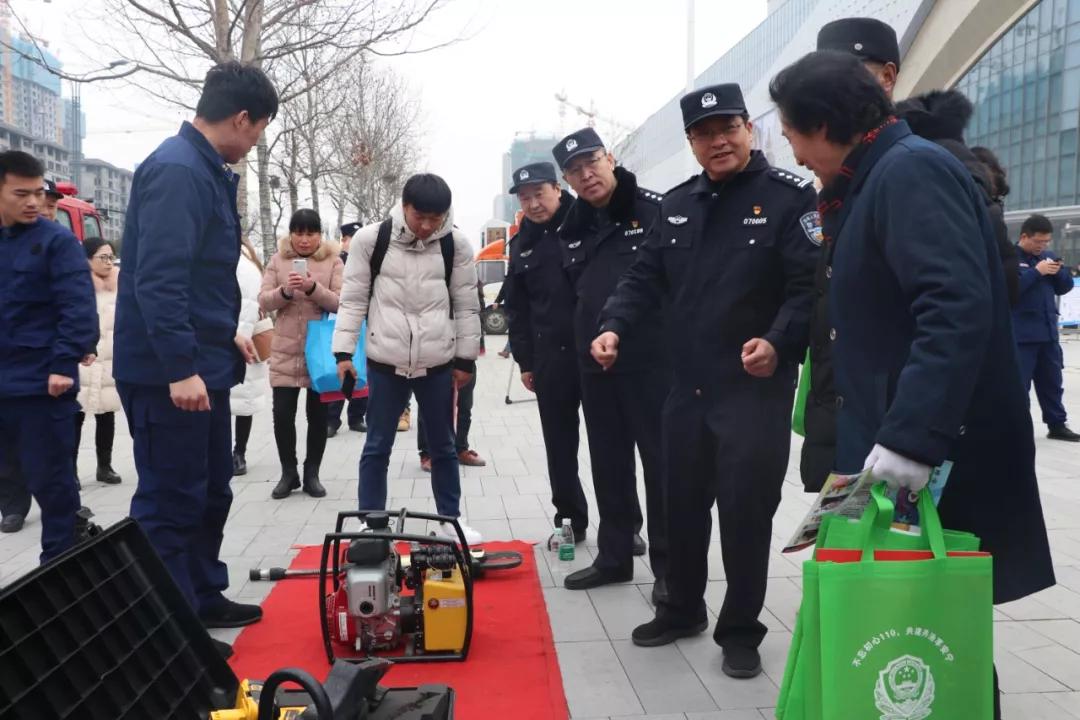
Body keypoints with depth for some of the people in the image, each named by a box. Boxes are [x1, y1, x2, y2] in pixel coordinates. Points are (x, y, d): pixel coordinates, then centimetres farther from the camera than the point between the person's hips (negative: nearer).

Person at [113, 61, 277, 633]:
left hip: (202, 365, 10)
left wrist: (225, 332, 25)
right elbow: (158, 279, -26)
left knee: (211, 491, 18)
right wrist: (180, 368, -28)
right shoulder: (176, 171, -19)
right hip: (169, 373, -10)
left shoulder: (207, 171, 14)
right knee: (170, 502, -1)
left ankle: (204, 600, 32)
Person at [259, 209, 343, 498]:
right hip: (285, 351, 1)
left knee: (317, 414, 7)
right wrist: (285, 291, -20)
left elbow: (341, 303, -9)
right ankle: (288, 473, 16)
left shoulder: (333, 261, 0)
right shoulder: (278, 260, 5)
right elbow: (263, 302, -1)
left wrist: (313, 288, -25)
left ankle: (312, 473, 19)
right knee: (282, 413, 0)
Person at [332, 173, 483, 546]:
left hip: (438, 364, 1)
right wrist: (344, 351, -5)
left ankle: (451, 518, 27)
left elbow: (466, 306, 3)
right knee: (377, 447, 7)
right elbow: (353, 299, -1)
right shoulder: (371, 239, -7)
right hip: (385, 361, -1)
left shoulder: (456, 244, -3)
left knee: (443, 446, 13)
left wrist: (466, 358, 4)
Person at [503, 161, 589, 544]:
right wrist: (525, 360, 10)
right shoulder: (522, 244, 12)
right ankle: (570, 518, 21)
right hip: (551, 356, 4)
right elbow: (517, 308, 14)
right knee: (559, 443, 9)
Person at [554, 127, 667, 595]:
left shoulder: (655, 212, -6)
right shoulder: (572, 230, 12)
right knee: (608, 465, 13)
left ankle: (670, 565, 12)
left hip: (653, 361, -6)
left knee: (662, 461, 2)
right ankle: (614, 556, 26)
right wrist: (579, 350, 12)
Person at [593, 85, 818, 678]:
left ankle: (740, 631, 19)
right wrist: (614, 326, -6)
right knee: (681, 505, 16)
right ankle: (682, 609, 35)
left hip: (756, 388, -6)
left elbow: (809, 286, -15)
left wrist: (779, 342, -31)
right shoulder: (678, 204, 11)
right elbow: (646, 277, 11)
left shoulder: (790, 197, -8)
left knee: (745, 512, 1)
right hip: (686, 386, 6)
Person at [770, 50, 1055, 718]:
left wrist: (912, 438, -33)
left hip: (942, 461, -10)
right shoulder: (874, 180, 16)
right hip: (897, 445, 10)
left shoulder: (911, 170, -15)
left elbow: (958, 308, -28)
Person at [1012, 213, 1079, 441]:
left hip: (1048, 331, 7)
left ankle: (1057, 425, 25)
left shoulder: (1047, 257, 14)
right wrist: (1037, 272, -23)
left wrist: (1060, 271, -4)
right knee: (1018, 383, -3)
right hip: (1021, 334, -7)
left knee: (1052, 381, 15)